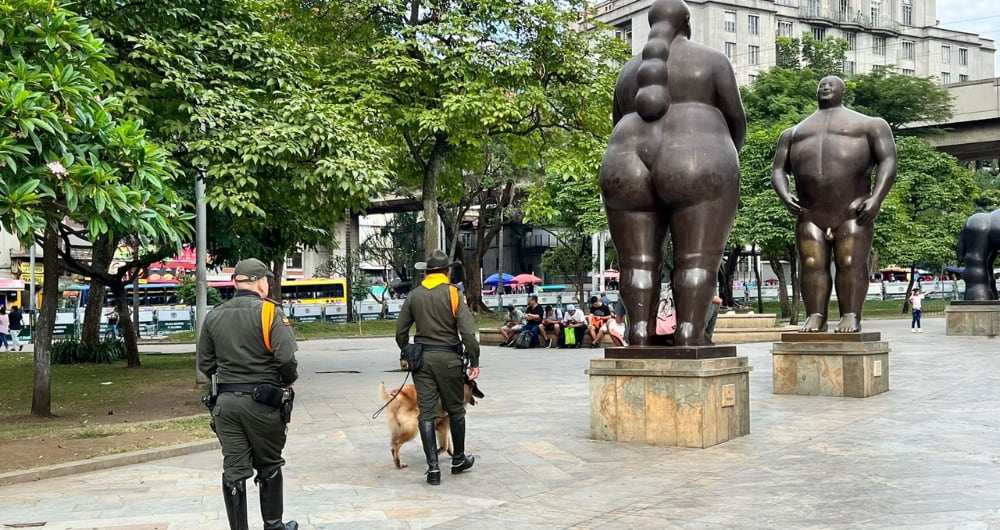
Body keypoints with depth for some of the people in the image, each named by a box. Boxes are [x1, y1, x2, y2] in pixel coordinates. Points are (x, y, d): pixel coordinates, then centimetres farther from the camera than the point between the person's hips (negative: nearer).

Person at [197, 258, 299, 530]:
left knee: (234, 472, 6)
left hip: (225, 403, 4)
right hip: (262, 402, -4)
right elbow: (287, 358, -18)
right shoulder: (269, 312, -10)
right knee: (269, 467, 13)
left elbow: (205, 364, 9)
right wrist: (287, 381, 1)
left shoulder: (214, 316, 6)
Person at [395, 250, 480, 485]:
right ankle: (458, 460, 26)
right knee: (455, 410, 13)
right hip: (449, 357, -3)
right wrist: (474, 362, -8)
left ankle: (433, 467, 0)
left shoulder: (414, 295, 5)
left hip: (421, 358, 3)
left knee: (426, 412, 4)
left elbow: (400, 331, 8)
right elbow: (468, 331, -14)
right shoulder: (454, 293, -7)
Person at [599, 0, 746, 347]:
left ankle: (639, 336, -6)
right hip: (696, 167, -4)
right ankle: (690, 338, -14)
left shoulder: (631, 71, 22)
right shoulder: (712, 60, 11)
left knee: (638, 261, 2)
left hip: (630, 169, 4)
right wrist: (728, 156, 27)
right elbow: (736, 118, 11)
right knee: (696, 259, -5)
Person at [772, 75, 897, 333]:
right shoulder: (793, 133, 25)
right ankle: (815, 316, -7)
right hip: (810, 214, 3)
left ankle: (851, 316, -11)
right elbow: (779, 170, 16)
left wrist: (876, 198, -11)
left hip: (854, 211, -3)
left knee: (851, 263, -10)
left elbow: (888, 162, 5)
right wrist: (785, 195, -5)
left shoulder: (869, 125, 17)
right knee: (812, 264, -6)